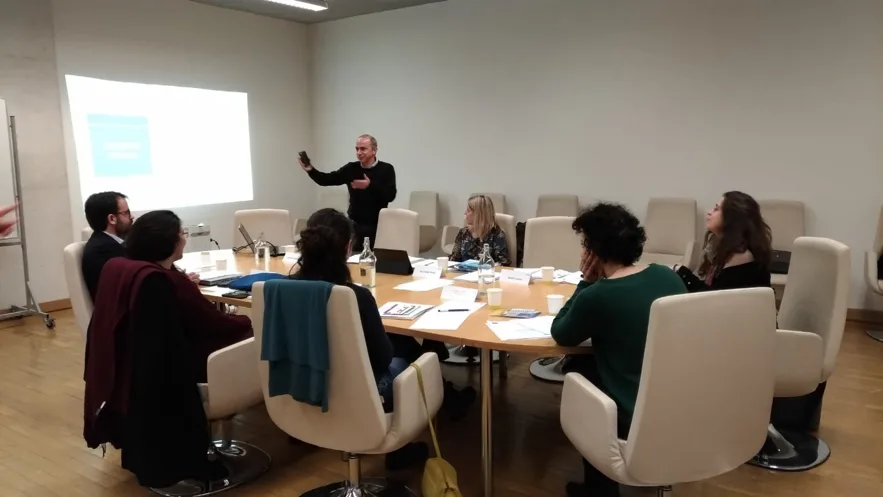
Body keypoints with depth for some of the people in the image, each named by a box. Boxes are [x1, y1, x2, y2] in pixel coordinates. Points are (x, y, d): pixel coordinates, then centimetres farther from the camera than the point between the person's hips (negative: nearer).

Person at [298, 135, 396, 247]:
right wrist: (311, 170, -15)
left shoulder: (386, 169, -5)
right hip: (354, 224, 3)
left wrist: (370, 186, -24)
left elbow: (390, 196, -15)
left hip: (377, 226, -2)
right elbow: (327, 180, 1)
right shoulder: (351, 168, 3)